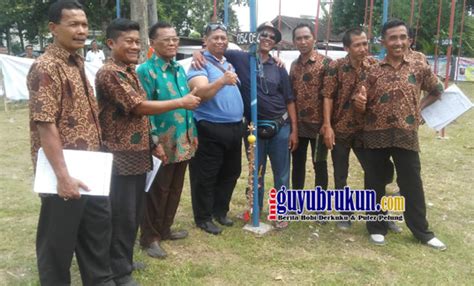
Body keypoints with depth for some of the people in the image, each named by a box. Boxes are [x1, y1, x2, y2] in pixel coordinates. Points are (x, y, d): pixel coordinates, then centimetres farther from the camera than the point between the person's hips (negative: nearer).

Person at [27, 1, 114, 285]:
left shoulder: (78, 62, 10)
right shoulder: (45, 68, -16)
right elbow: (45, 126, -22)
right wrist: (63, 176, -25)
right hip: (66, 173, -9)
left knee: (99, 226, 20)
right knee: (59, 240, 8)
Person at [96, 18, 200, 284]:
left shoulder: (131, 71, 13)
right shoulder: (109, 73, -16)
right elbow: (139, 107, -21)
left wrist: (152, 143, 19)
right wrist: (182, 102, -16)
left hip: (138, 153, 9)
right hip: (121, 155, -9)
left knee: (134, 213, 17)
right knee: (122, 215, 1)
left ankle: (124, 260, 33)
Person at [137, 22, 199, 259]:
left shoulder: (179, 68, 11)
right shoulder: (146, 70, -12)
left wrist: (193, 133, 14)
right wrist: (155, 142, -19)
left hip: (183, 142, 7)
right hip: (162, 144, -7)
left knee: (174, 190, 17)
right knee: (156, 192, 5)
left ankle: (164, 229, 34)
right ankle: (149, 237, 20)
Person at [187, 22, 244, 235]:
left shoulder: (230, 63, 16)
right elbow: (201, 93, -21)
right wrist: (222, 81, -36)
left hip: (235, 127, 8)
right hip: (210, 129, -7)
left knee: (230, 174, 16)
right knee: (205, 177, 1)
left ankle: (220, 211, 32)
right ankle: (203, 218, 15)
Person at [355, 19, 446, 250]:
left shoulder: (419, 69, 1)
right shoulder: (373, 71, 0)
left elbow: (437, 91, 17)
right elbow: (364, 107, 1)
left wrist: (419, 108, 5)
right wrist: (359, 102, -21)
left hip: (406, 137, 0)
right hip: (376, 136, 0)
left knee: (412, 185, 9)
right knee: (375, 184, 9)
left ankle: (421, 231, 26)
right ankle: (377, 227, 26)